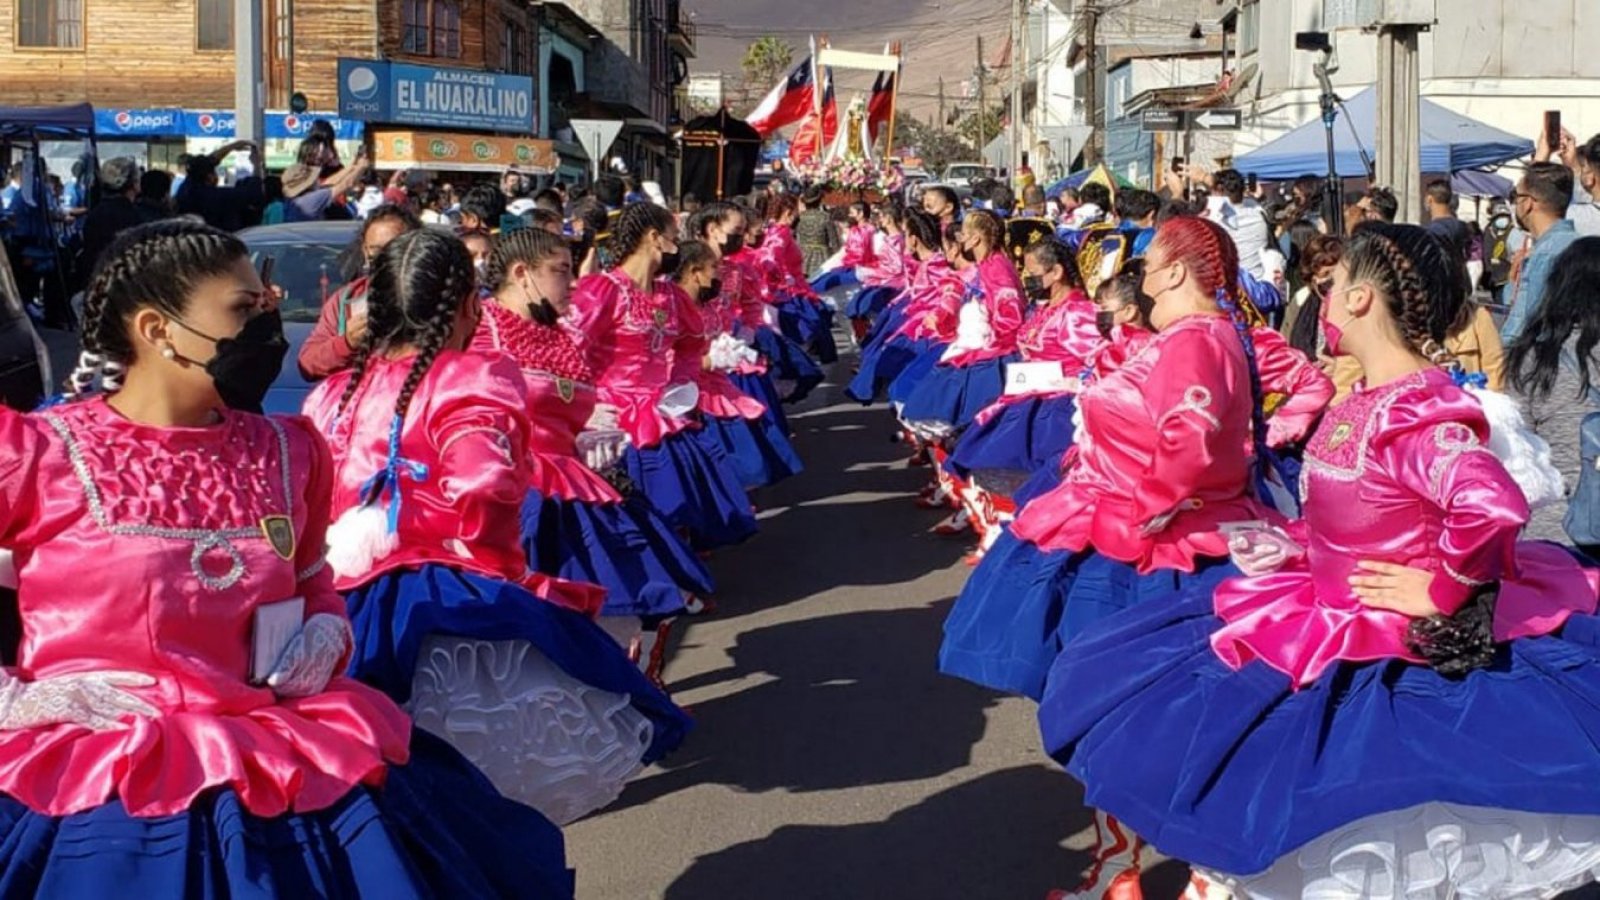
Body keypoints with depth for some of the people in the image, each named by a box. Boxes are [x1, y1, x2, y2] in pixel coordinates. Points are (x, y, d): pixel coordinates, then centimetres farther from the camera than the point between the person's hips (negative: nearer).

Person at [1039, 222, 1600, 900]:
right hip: (1328, 605, 10)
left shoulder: (1422, 413, -25)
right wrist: (1283, 544, 6)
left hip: (1397, 649, -10)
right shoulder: (1367, 403, 6)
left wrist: (1444, 590, -28)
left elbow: (1495, 506, -40)